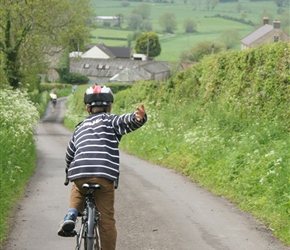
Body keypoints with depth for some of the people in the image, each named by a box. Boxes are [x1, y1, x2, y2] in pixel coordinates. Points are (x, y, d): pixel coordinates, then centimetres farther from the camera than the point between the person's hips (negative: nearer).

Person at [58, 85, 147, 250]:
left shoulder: (80, 127, 26)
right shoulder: (111, 120, 14)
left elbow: (69, 155, 34)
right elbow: (127, 121, -8)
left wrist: (71, 171, 53)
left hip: (79, 174, 3)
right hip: (105, 176, -3)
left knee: (77, 193, 35)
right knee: (106, 220, 7)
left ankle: (71, 215, 9)